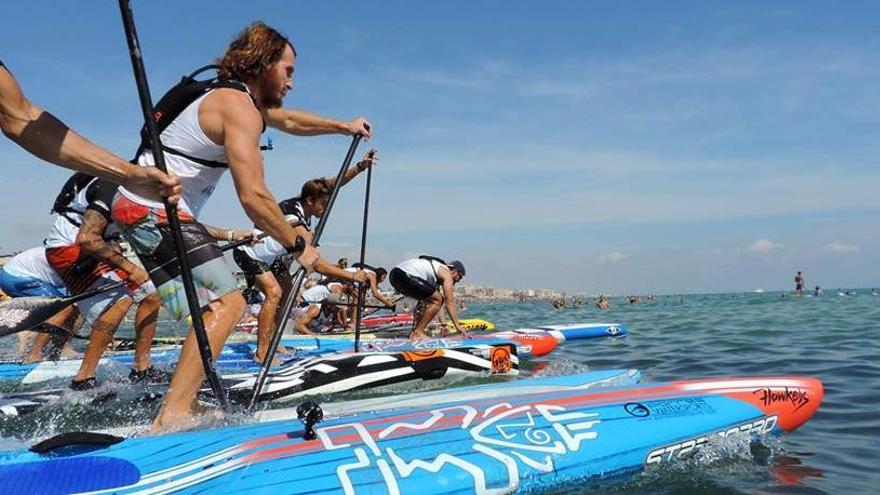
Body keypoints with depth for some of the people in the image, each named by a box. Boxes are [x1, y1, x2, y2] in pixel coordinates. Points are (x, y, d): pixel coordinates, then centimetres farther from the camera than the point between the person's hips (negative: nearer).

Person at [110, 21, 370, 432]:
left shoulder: (241, 98, 15)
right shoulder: (240, 108, -16)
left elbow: (289, 120, 35)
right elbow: (253, 197, -26)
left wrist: (344, 126, 40)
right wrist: (297, 246, -15)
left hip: (145, 210, 11)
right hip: (154, 212, -11)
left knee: (218, 304, 17)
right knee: (225, 305, -17)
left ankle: (185, 405, 20)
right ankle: (171, 417, -22)